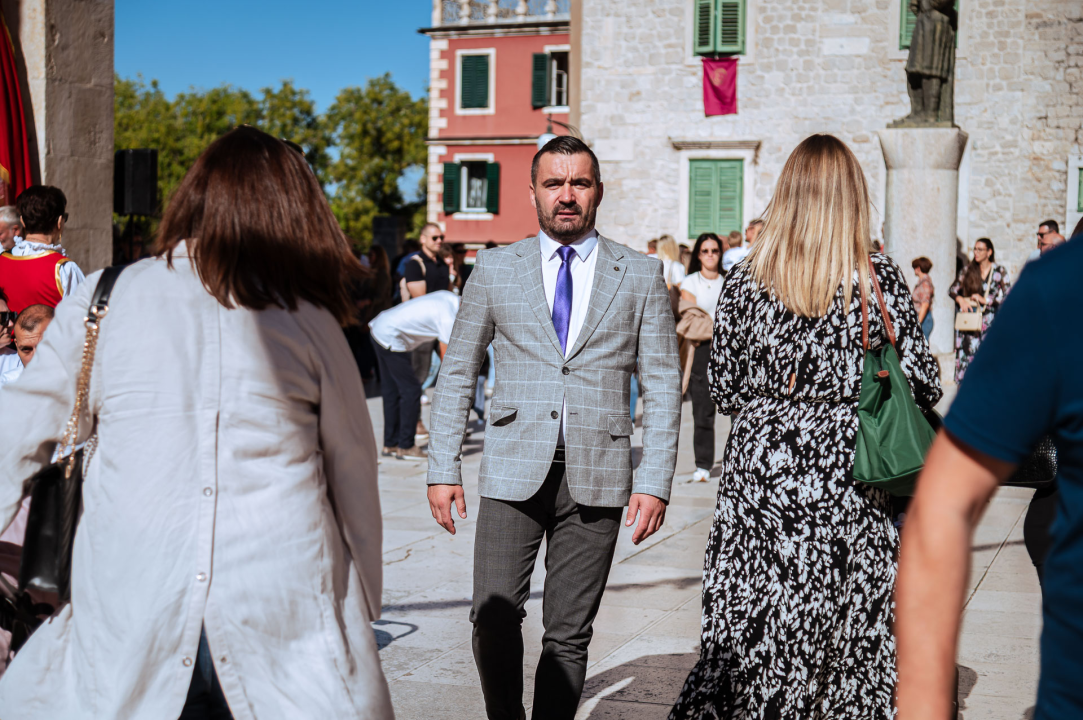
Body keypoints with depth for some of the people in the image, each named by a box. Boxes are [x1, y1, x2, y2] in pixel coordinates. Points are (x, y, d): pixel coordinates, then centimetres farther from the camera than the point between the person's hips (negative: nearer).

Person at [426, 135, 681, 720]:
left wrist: (654, 483, -3)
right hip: (514, 473, 0)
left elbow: (661, 387, 5)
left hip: (597, 477, 0)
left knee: (569, 634, 3)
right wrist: (443, 469, 4)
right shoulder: (495, 269, 8)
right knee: (494, 618, -7)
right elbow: (457, 372, 12)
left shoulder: (641, 276, 7)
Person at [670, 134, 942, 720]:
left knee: (751, 631, 8)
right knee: (849, 628, 9)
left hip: (759, 473, 1)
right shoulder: (880, 279, -6)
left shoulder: (745, 280, -2)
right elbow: (924, 388, -3)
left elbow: (724, 391, 3)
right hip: (850, 478, -1)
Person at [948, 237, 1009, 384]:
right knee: (965, 354, -4)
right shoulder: (968, 270, 11)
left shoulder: (999, 272, 4)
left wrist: (985, 300, -10)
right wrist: (960, 299, -6)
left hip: (988, 321, -2)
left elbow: (1007, 295, -3)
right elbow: (952, 289, 14)